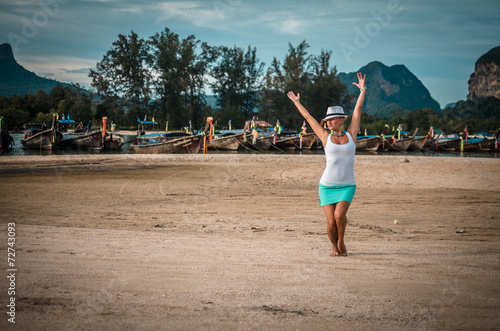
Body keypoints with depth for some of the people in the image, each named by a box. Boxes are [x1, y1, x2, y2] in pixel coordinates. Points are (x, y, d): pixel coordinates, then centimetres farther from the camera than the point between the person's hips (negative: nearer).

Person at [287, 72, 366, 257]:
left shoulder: (351, 134, 6)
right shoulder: (325, 136, 6)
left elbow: (358, 109, 10)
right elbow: (308, 117, 16)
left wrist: (363, 90, 13)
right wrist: (296, 102, 24)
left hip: (347, 186, 0)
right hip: (327, 185, 0)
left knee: (339, 215, -20)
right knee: (331, 222, -6)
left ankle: (341, 243, 5)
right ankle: (334, 247, 20)